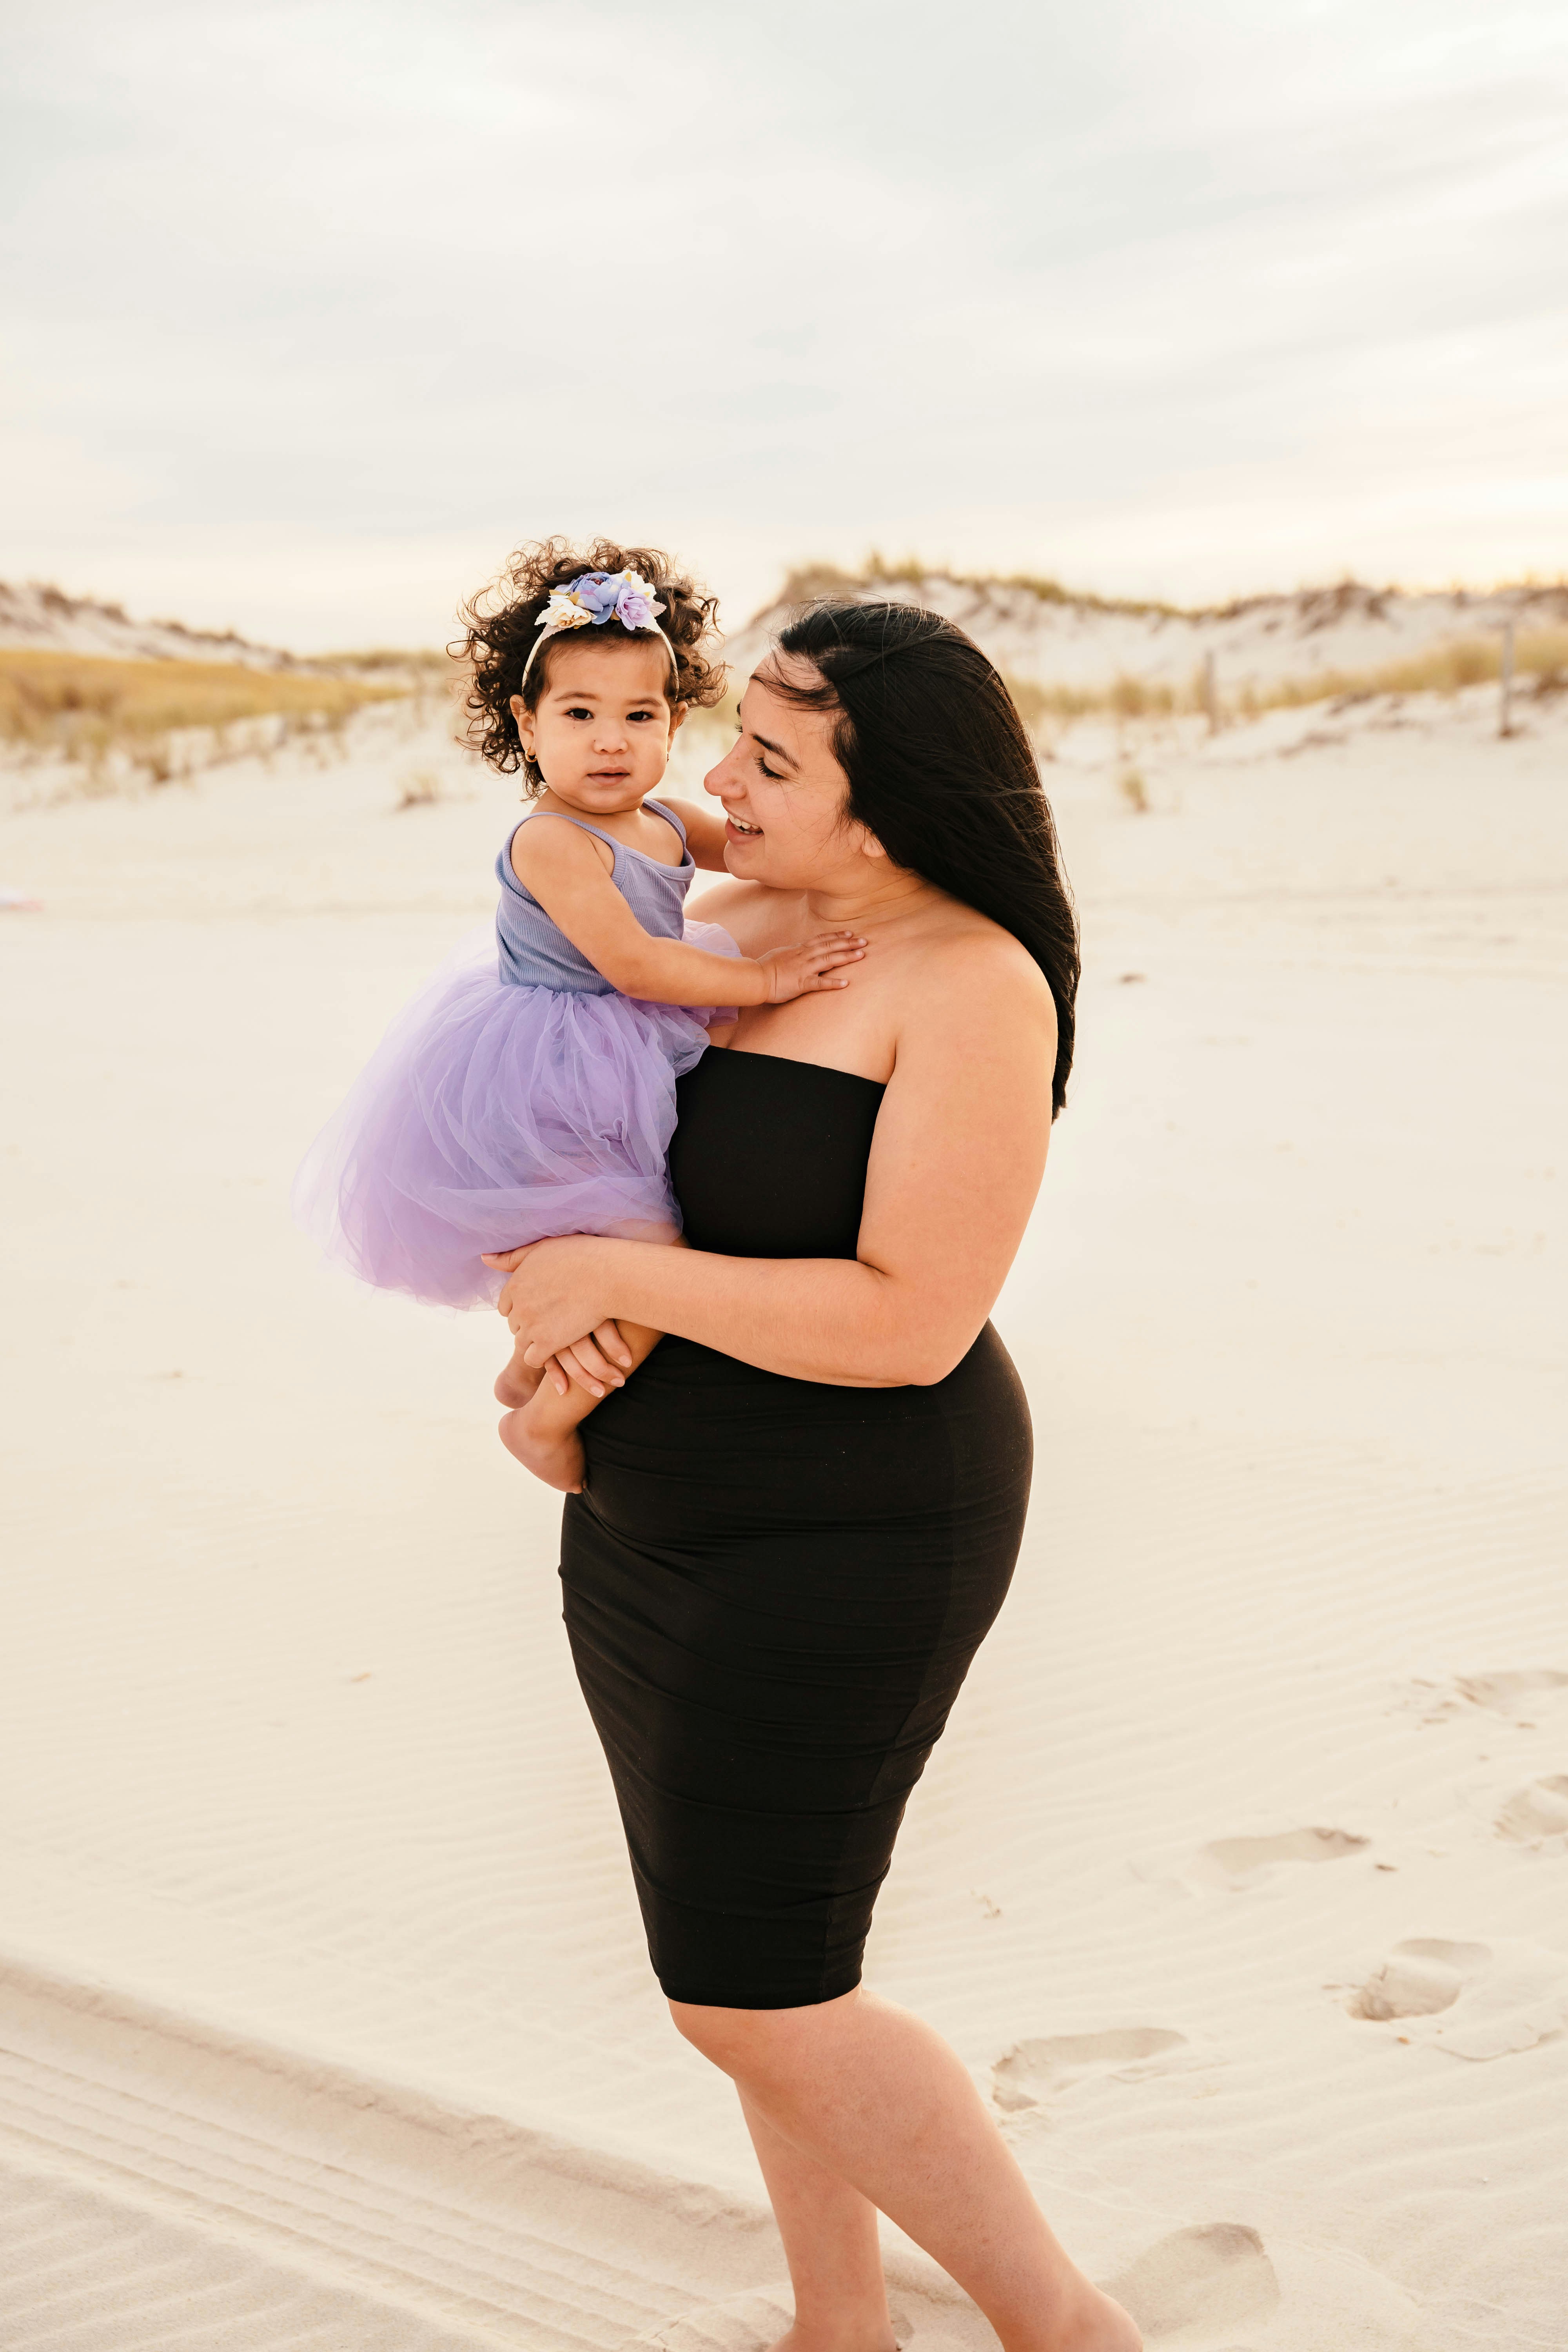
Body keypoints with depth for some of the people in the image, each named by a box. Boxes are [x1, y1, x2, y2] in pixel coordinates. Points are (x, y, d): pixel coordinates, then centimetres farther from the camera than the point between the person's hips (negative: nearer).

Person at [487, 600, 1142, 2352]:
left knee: (753, 2012, -3)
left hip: (839, 1537, -8)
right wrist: (551, 1290, -9)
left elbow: (910, 1322, -26)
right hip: (656, 1516, 8)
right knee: (754, 1962, 17)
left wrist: (617, 1277, -20)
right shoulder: (730, 922, 4)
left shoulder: (977, 988, -20)